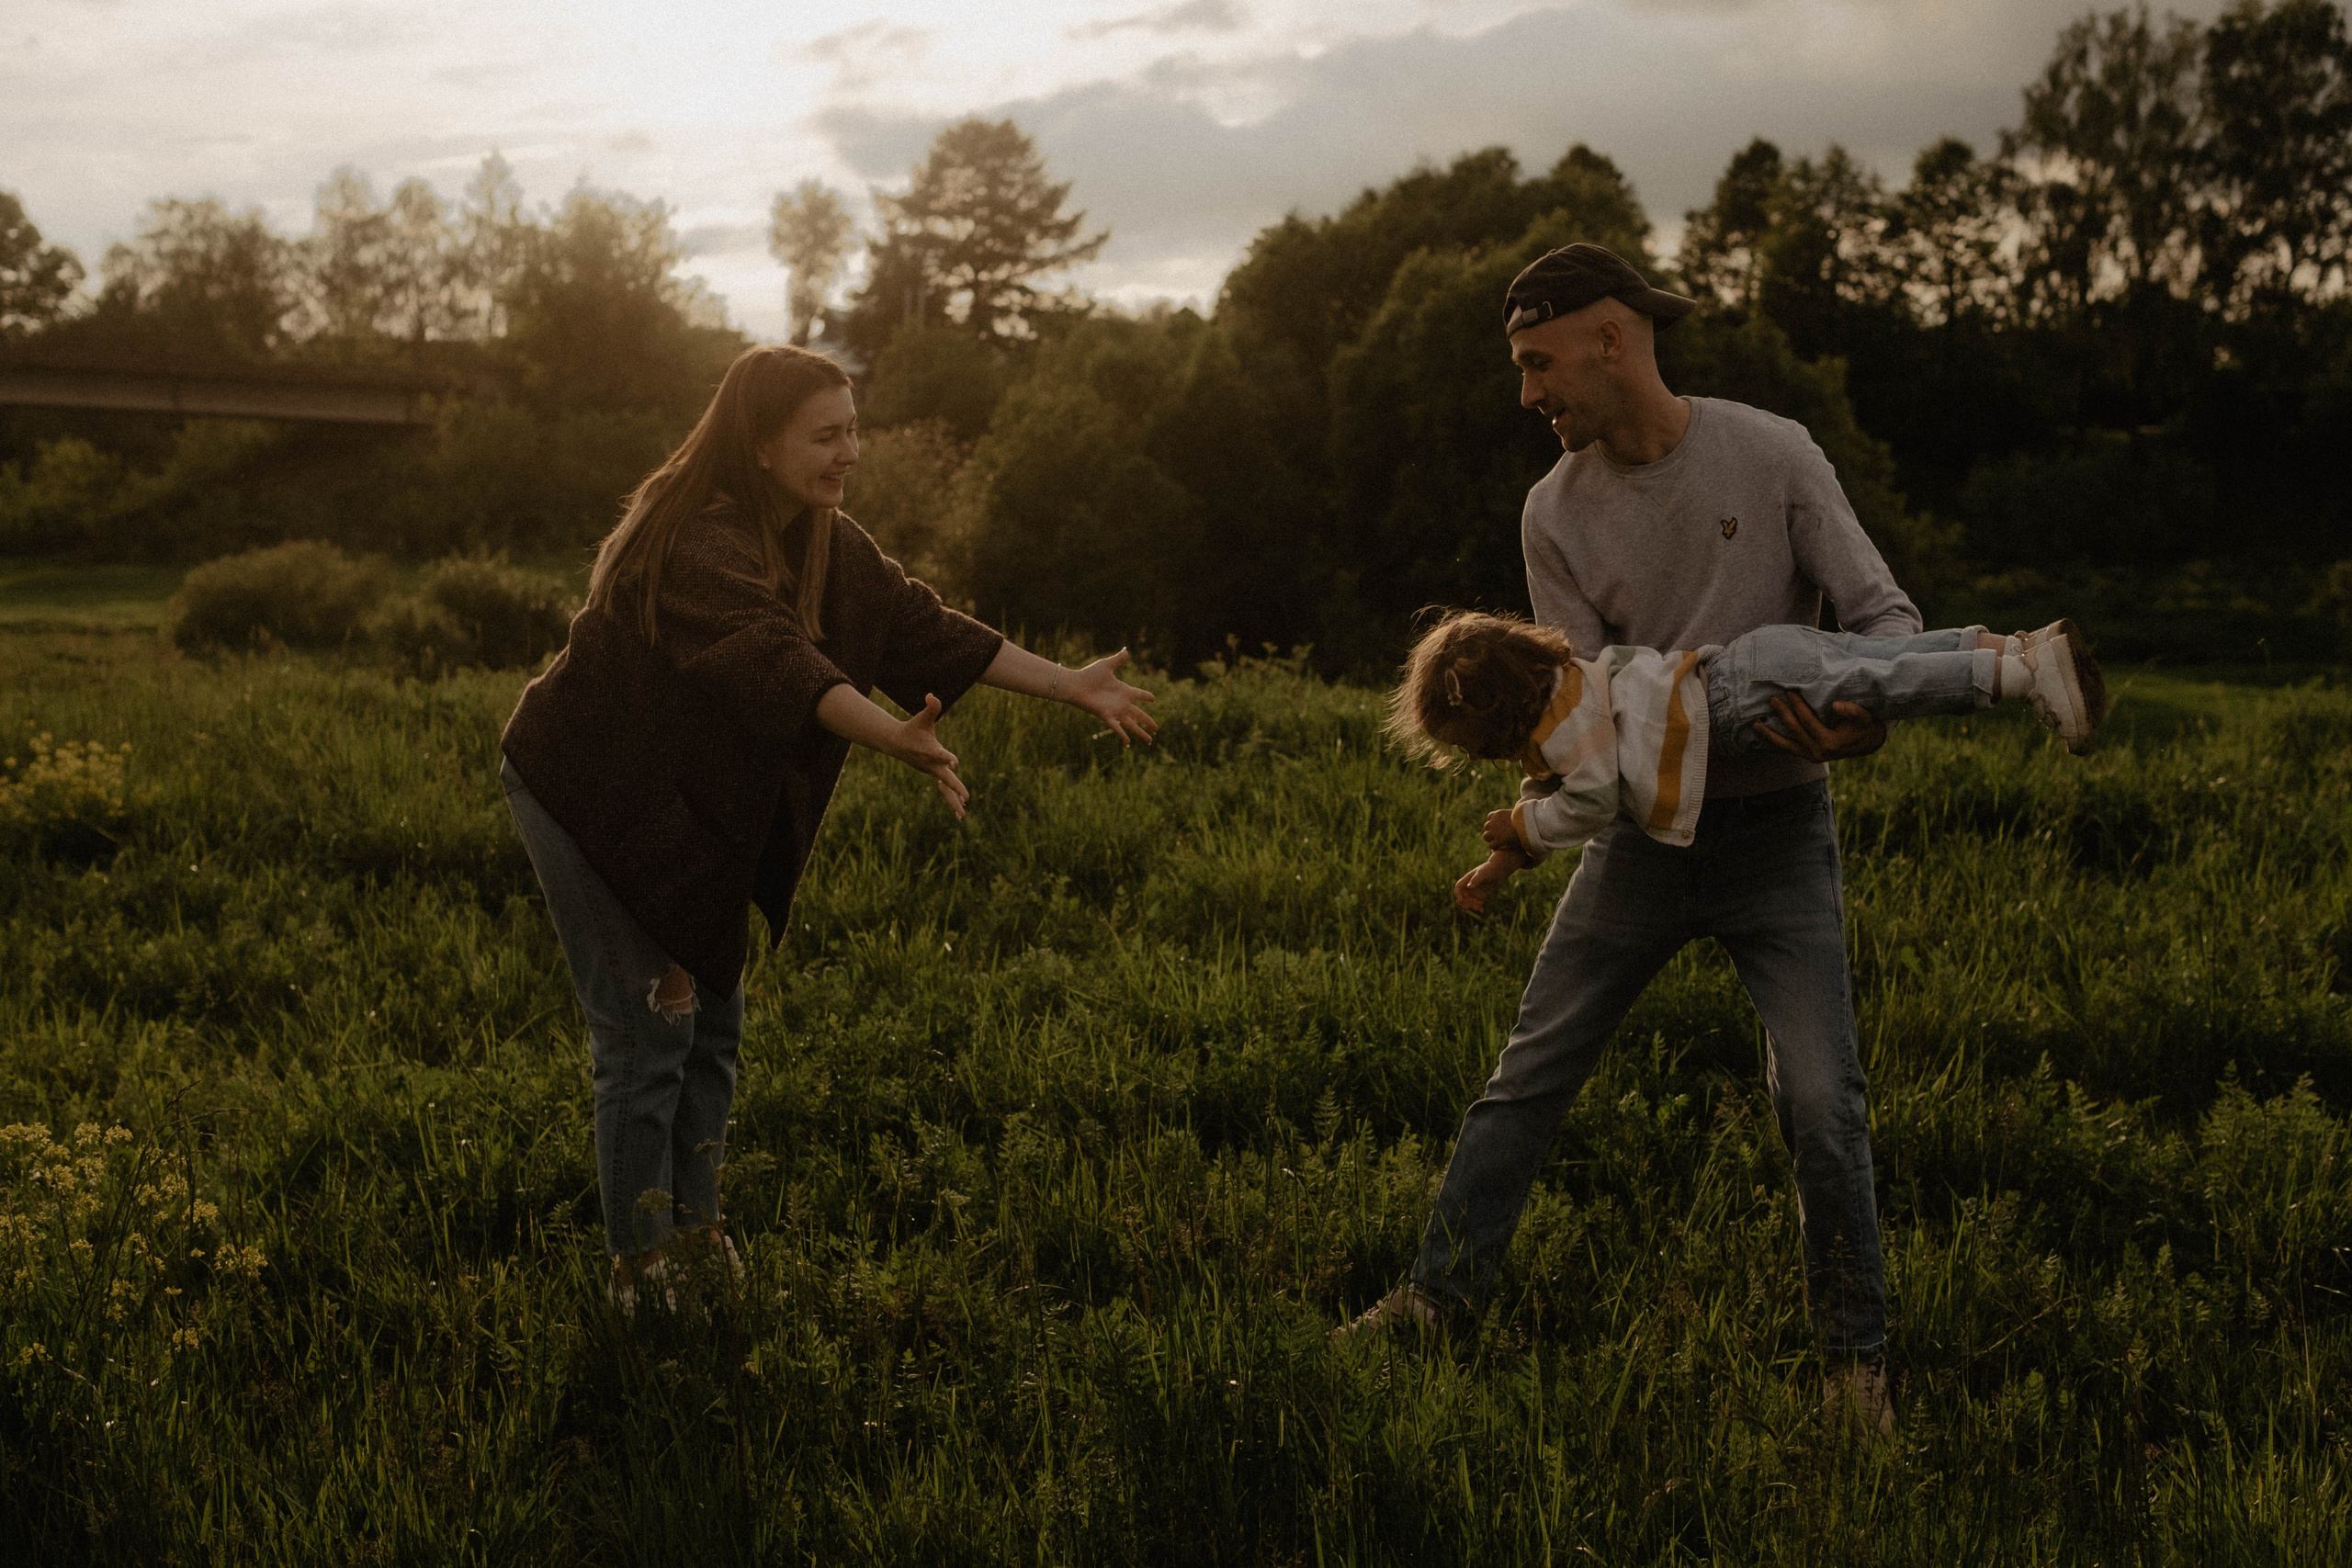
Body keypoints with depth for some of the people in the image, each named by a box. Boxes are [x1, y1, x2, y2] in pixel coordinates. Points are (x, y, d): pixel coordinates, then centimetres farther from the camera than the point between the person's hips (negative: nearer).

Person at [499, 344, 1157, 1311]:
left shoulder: (824, 545, 0)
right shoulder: (694, 542, -29)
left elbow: (923, 628, 2)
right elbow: (773, 660, -44)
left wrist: (1073, 687, 0)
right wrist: (897, 740, -58)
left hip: (692, 814, 9)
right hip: (591, 794, -9)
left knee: (713, 1023, 12)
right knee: (648, 1031, -8)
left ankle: (695, 1233, 25)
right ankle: (639, 1269, 4)